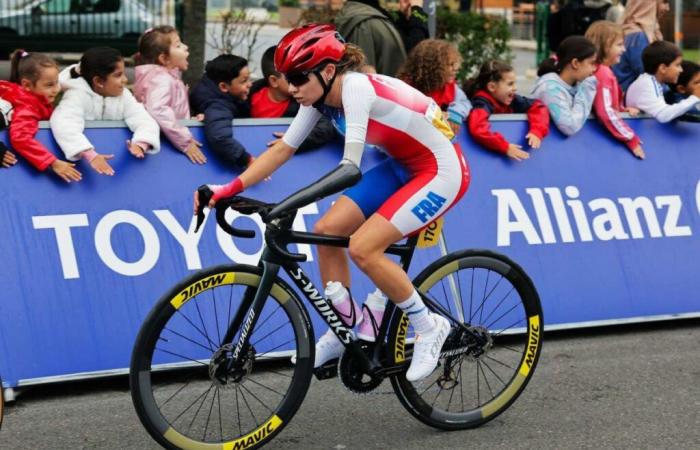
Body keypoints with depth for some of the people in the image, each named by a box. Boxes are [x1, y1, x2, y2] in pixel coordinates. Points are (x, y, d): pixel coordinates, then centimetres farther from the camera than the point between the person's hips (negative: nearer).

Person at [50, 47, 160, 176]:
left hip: (113, 159, 4)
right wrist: (91, 155, -47)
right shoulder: (78, 95, -17)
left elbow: (145, 121, -13)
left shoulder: (123, 95, -3)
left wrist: (140, 145, -35)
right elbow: (64, 126, -34)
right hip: (82, 161, -4)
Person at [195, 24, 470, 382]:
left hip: (441, 172, -9)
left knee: (362, 248, -20)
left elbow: (350, 169, -36)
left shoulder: (356, 87, -28)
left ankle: (429, 327, -2)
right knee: (327, 231, -1)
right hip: (402, 167, 9)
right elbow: (283, 149, 1)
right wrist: (231, 188, -8)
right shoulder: (320, 95, -4)